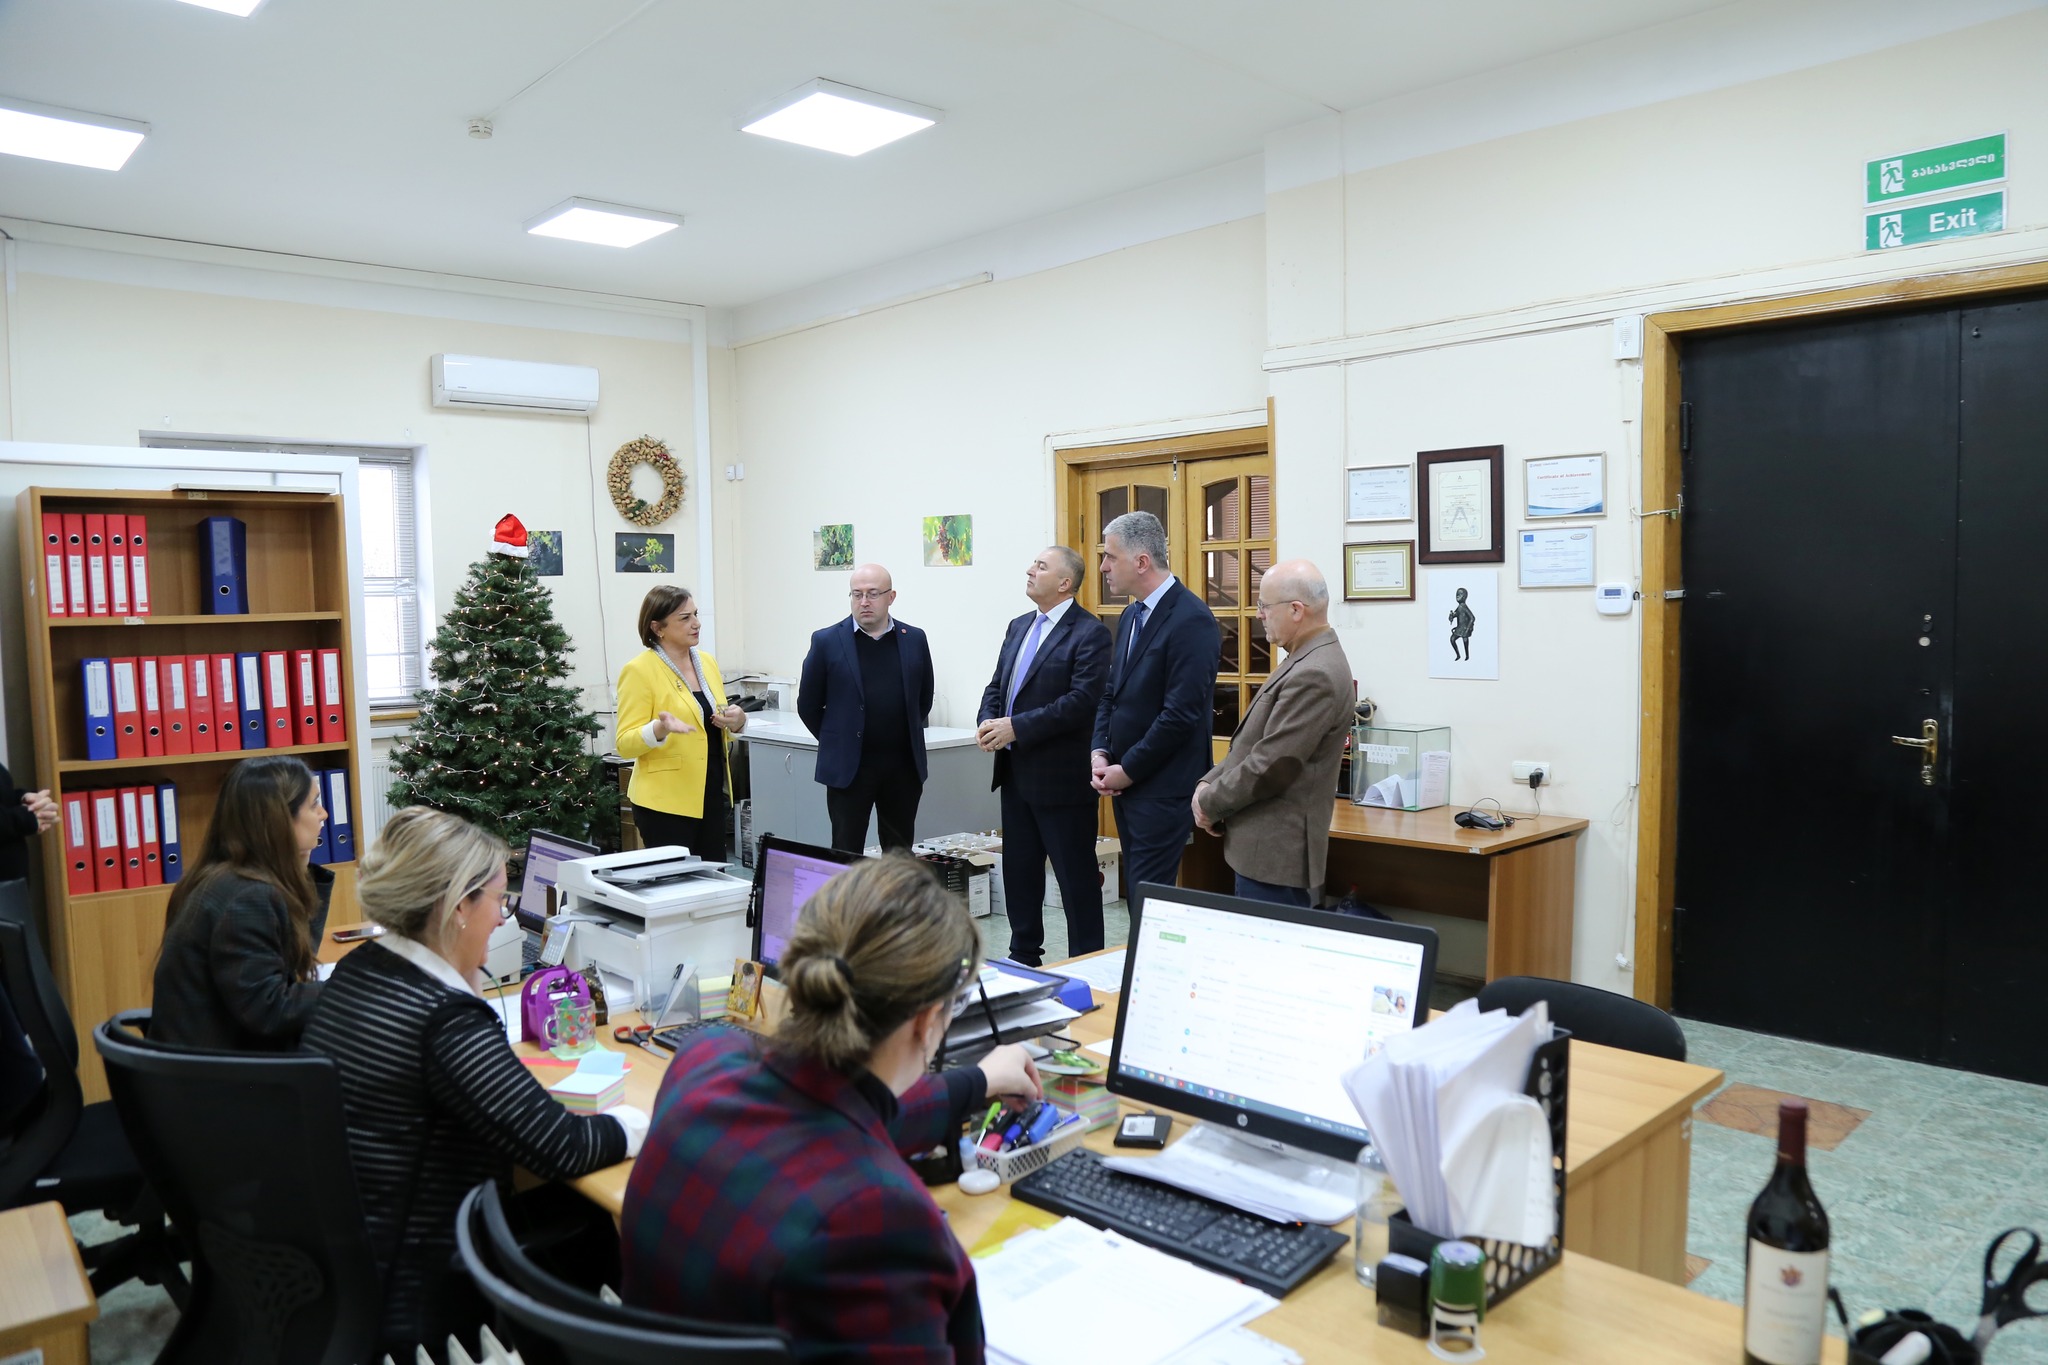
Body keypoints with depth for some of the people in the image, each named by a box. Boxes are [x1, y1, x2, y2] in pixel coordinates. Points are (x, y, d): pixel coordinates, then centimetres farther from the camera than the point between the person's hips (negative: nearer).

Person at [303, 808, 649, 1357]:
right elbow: (560, 1147, -24)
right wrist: (649, 1119, -9)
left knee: (566, 1201, 17)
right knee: (599, 1219, 8)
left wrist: (468, 973, 6)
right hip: (402, 1285, -8)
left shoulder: (356, 969, -1)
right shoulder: (449, 1021, -28)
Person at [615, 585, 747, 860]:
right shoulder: (639, 670, -10)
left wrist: (736, 721, -3)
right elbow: (625, 743, -11)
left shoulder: (707, 662, 10)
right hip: (666, 802, -6)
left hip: (712, 795, 6)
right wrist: (661, 729, -29)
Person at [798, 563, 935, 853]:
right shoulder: (826, 641, -3)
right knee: (846, 854, 2)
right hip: (848, 768, -2)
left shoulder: (914, 640, 4)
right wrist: (837, 742, 7)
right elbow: (808, 704, 4)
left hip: (904, 767, 2)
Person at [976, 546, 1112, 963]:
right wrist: (987, 723, -5)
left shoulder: (1089, 633, -12)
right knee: (1019, 873, 17)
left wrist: (1016, 727, -21)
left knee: (1077, 879, 2)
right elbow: (996, 686, 16)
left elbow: (1082, 701, -21)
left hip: (1061, 776, -8)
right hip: (1016, 773, 8)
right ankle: (1024, 957, 31)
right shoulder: (1019, 627, 14)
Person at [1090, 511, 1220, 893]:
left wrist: (1128, 770, -14)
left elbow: (1181, 714, -21)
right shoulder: (1132, 615, 12)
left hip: (1163, 790, -8)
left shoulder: (1191, 620, -16)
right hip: (1126, 783, 9)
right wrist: (1100, 753, 1)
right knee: (1135, 890, 14)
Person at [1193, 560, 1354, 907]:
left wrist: (1210, 803, -9)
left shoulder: (1315, 675, -21)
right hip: (1267, 849, 10)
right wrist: (1209, 783, 2)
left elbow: (1269, 766, -23)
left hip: (1276, 855, -10)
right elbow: (1252, 744, 16)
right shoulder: (1306, 660, 12)